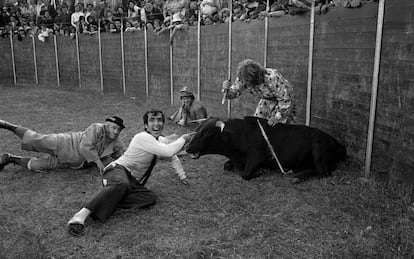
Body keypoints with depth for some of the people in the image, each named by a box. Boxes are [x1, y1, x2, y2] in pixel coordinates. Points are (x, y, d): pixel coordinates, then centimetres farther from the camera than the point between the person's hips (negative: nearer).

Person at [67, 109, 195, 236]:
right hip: (119, 170, -7)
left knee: (150, 198, -25)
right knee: (122, 184, -44)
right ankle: (82, 214, -50)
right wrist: (183, 139, -7)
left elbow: (173, 157, 32)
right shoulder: (142, 138, -14)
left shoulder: (162, 141, 13)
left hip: (134, 182, 7)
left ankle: (109, 202, -27)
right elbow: (169, 151, -23)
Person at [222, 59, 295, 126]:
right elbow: (234, 92, -9)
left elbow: (286, 99, -31)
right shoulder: (243, 79, -24)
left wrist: (278, 117, -31)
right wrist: (226, 89, -32)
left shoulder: (272, 78, -41)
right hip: (267, 100, 5)